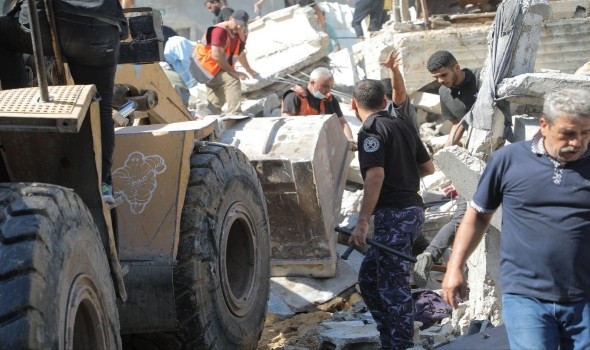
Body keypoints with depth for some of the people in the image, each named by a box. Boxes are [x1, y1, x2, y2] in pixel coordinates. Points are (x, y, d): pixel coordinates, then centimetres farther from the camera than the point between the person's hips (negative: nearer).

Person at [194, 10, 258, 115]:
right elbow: (216, 56, -29)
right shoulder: (220, 31, -22)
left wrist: (250, 71, 25)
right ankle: (235, 114, -34)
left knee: (215, 102, 9)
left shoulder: (239, 34, 5)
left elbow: (240, 54, 22)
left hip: (219, 69, 10)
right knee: (232, 81, -26)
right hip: (207, 65, -10)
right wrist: (234, 73, -25)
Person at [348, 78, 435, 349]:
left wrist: (362, 222, -26)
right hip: (412, 208, 9)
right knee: (369, 277, 16)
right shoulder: (403, 126, 14)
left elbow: (375, 176, -23)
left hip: (394, 214, -9)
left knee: (393, 285, -4)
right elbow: (428, 168, 20)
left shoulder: (371, 130, -11)